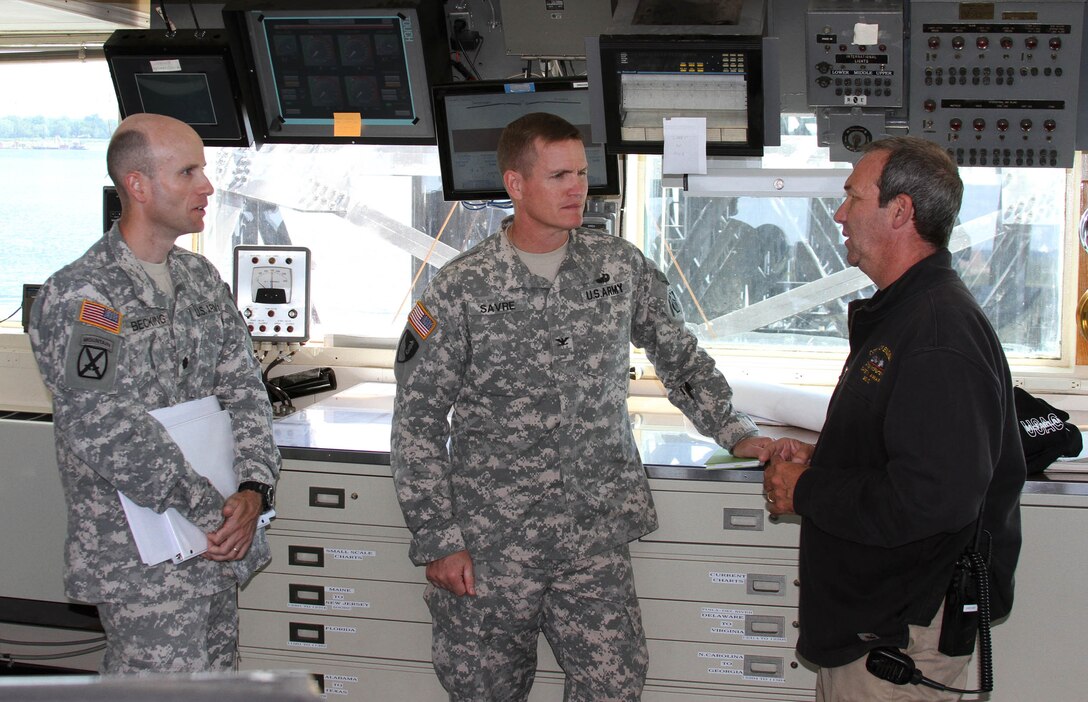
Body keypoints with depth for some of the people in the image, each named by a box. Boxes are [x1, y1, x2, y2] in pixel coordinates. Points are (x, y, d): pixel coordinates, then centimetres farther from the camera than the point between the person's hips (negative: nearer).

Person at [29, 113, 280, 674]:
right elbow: (113, 439, -22)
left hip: (216, 544, 8)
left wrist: (254, 488, -9)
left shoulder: (201, 277, 9)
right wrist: (215, 513, -18)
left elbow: (243, 388, 7)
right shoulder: (78, 297, -16)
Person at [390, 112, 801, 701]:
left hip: (596, 537, 2)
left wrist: (734, 432, 8)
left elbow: (679, 355, 18)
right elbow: (417, 422, -3)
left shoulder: (622, 267, 3)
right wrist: (437, 540, -6)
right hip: (489, 546, -2)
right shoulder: (459, 290, -6)